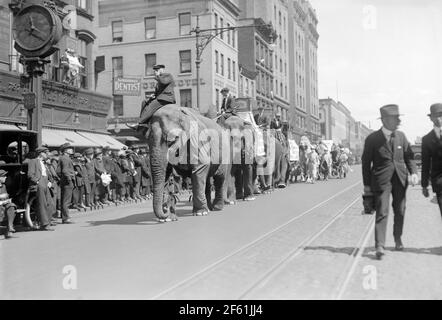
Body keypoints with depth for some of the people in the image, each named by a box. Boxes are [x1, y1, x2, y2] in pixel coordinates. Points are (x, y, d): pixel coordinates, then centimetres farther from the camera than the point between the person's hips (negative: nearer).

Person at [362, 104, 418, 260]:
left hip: (400, 179, 4)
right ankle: (380, 246, -10)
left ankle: (398, 238, 33)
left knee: (400, 211, 13)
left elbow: (409, 156, 10)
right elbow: (366, 162, -2)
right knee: (382, 212, -10)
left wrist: (413, 172, -7)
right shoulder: (372, 139, -8)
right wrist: (366, 184, -1)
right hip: (382, 180, -4)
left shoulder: (401, 136, 4)